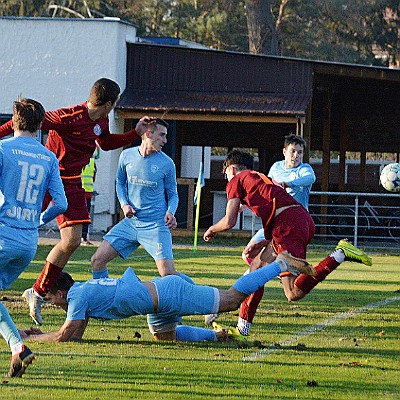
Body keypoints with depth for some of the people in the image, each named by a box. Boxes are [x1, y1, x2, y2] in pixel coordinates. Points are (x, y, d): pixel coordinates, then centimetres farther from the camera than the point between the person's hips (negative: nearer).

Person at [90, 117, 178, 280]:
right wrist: (124, 204, 0)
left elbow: (172, 193, 7)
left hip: (156, 225, -3)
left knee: (168, 275, -16)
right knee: (97, 260, -3)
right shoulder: (127, 156, 2)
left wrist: (170, 212, -13)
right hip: (130, 222, 3)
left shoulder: (167, 164, -4)